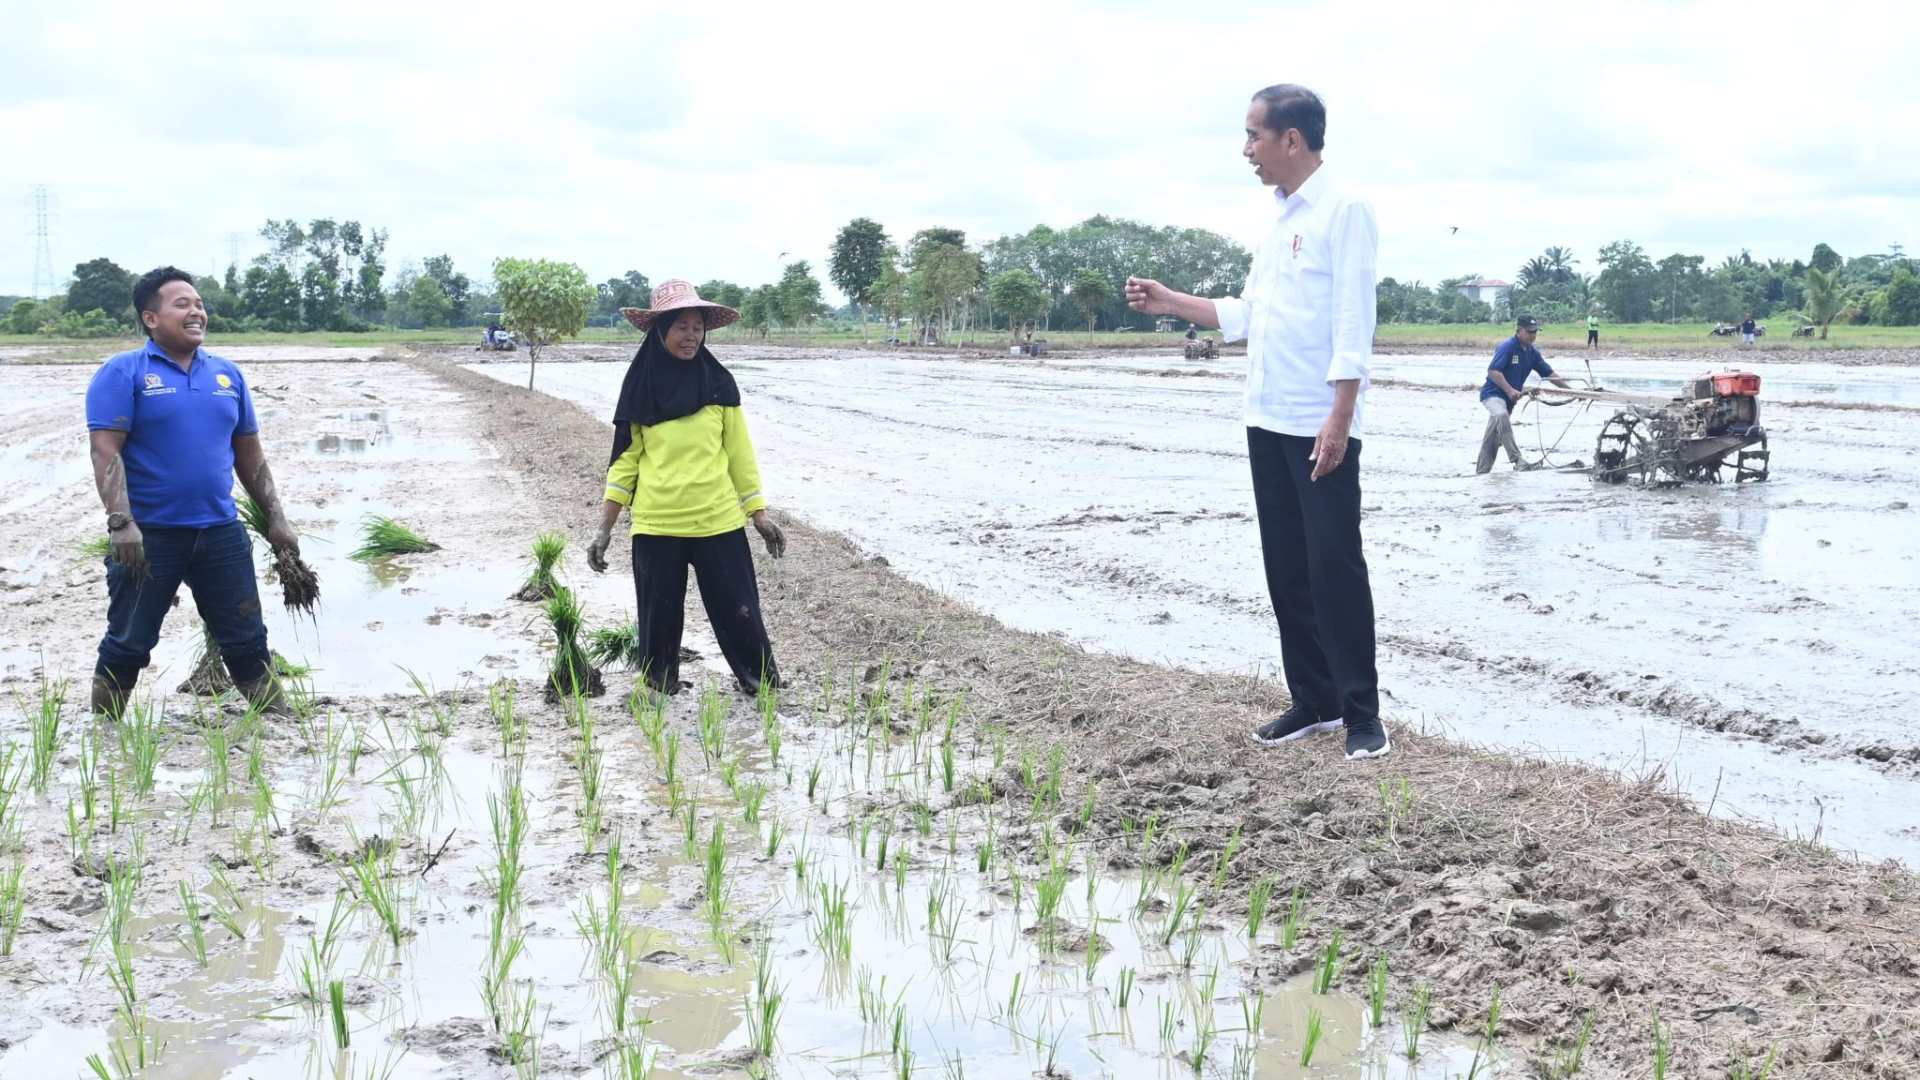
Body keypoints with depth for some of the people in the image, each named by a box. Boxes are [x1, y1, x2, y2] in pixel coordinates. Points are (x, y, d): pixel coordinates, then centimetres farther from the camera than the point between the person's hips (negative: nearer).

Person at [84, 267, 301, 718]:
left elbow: (250, 455, 16)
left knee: (246, 637, 9)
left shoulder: (227, 374, 11)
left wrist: (276, 518, 12)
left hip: (220, 532, 4)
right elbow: (104, 451, -13)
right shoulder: (123, 373, -5)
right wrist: (121, 523, -24)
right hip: (148, 535, -4)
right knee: (128, 644, 4)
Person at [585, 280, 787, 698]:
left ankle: (764, 690, 16)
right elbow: (625, 460, 5)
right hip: (655, 526, 1)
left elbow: (740, 453, 5)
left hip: (718, 522, 0)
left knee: (738, 613, 2)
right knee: (659, 618, 8)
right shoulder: (640, 386, 1)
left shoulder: (718, 382, 1)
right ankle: (659, 695, 24)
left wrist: (761, 515, 2)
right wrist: (605, 528, 1)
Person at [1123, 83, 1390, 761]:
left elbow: (1353, 322, -14)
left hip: (1320, 426, -8)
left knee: (1334, 567, -5)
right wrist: (1171, 304, 15)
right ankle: (1312, 700, 18)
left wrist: (1340, 417, -20)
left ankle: (1361, 713, 1)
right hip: (1268, 423, 8)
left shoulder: (1342, 211, -9)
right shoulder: (1278, 220, 16)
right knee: (1286, 569, 10)